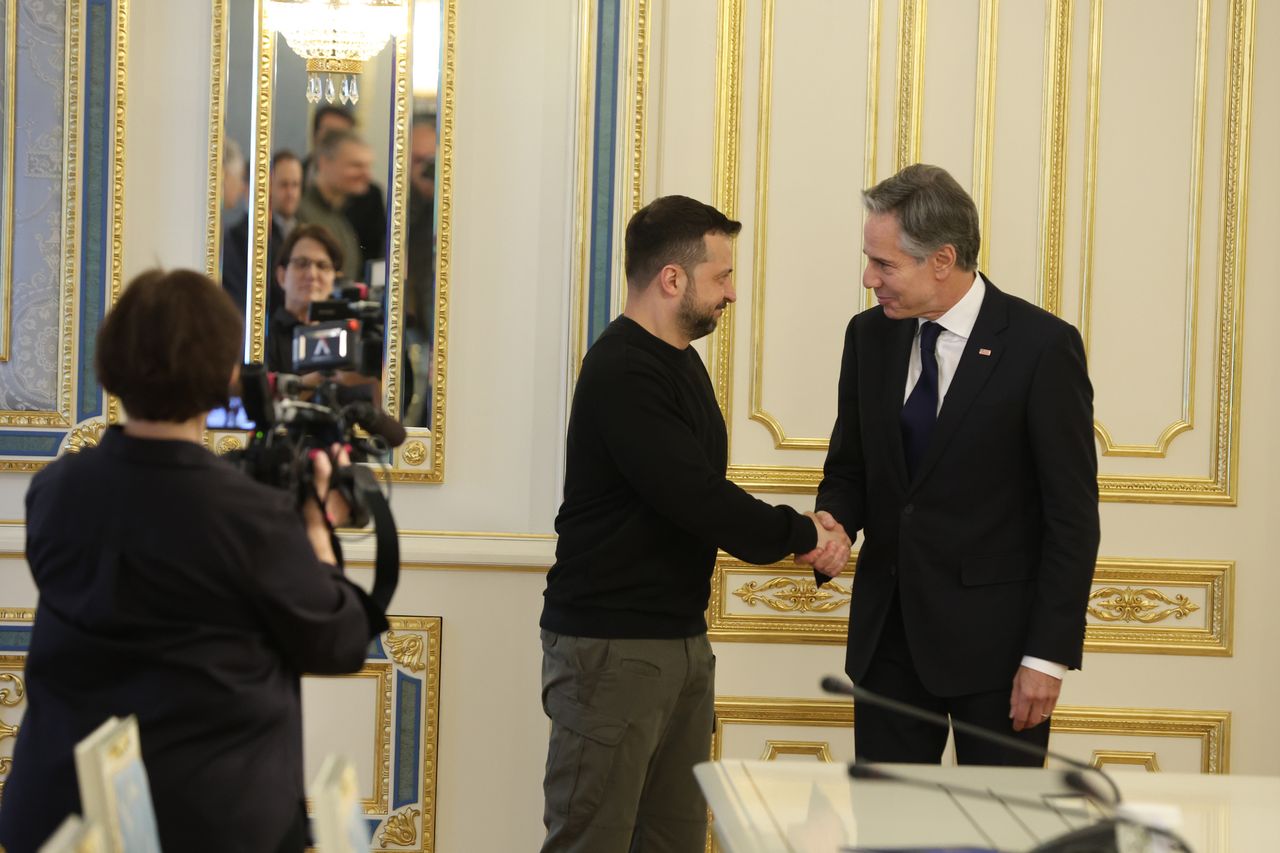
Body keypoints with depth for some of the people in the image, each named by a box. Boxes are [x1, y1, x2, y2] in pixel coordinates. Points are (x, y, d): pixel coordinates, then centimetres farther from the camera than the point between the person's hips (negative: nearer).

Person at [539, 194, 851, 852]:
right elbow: (694, 498, -22)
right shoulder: (622, 372, -17)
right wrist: (802, 536, -8)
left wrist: (795, 536, 0)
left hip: (681, 642, 9)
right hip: (611, 648, -9)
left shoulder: (679, 360, 15)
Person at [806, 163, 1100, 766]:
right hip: (888, 632, 5)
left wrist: (1048, 655, -13)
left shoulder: (1042, 346, -11)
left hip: (993, 641, -5)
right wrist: (831, 518, -8)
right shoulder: (870, 336, 6)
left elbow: (1072, 515, -10)